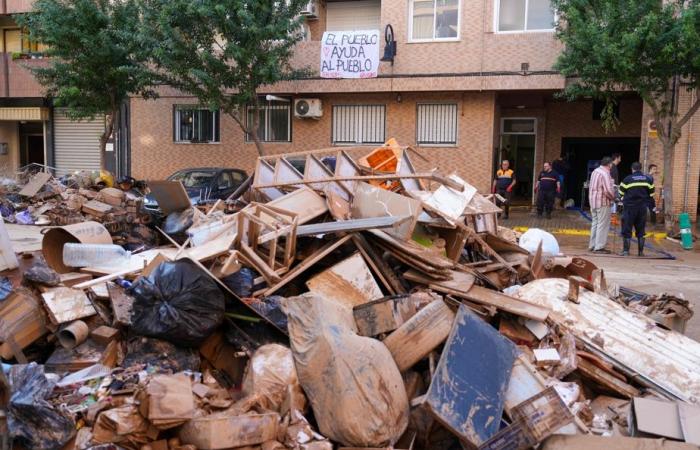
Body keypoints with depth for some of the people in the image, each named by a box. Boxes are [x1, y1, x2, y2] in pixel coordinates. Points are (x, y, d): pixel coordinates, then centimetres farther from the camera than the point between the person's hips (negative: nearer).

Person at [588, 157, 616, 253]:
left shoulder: (595, 171, 10)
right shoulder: (605, 173, -17)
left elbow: (590, 185, 15)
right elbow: (608, 190, -23)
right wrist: (613, 197, -4)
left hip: (593, 201, 9)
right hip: (603, 202, -9)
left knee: (595, 224, 15)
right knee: (603, 225, -2)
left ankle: (592, 245, 20)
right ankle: (599, 247, 0)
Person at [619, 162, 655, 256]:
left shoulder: (627, 179, -5)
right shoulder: (648, 179, 6)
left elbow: (621, 193, 2)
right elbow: (651, 193, 11)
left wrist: (624, 202, 19)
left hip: (629, 207, -3)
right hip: (643, 208, 3)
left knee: (627, 230, 2)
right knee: (641, 230, 12)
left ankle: (626, 250, -2)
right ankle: (641, 251, 13)